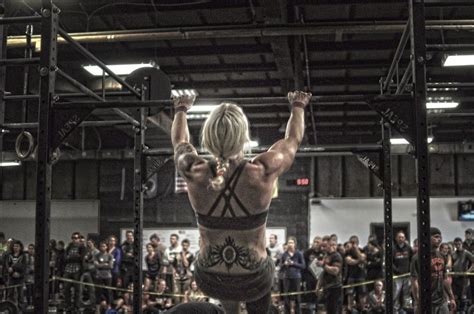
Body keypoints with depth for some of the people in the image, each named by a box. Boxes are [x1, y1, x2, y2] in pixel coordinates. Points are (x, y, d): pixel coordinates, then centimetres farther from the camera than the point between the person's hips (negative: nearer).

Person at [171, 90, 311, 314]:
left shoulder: (195, 174, -20)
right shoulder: (262, 172, -24)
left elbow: (180, 142, 4)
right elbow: (292, 140, -2)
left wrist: (181, 110, 24)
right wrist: (298, 107, 18)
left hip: (209, 282, 2)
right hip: (253, 282, -2)